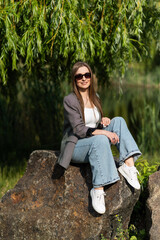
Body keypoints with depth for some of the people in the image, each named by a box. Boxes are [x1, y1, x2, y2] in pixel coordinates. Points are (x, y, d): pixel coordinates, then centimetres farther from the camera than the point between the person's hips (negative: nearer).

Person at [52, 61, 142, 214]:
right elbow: (79, 130, -17)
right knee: (100, 140, -38)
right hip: (76, 146, -7)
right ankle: (98, 190, -41)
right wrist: (104, 133, -29)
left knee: (118, 121, -13)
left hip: (95, 144, 7)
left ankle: (129, 165, -29)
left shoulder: (95, 98, 13)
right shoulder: (70, 100, -9)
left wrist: (103, 121, -2)